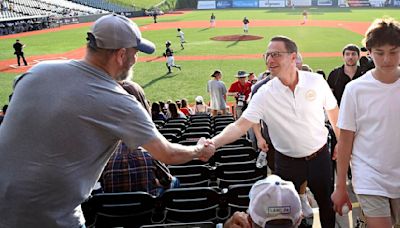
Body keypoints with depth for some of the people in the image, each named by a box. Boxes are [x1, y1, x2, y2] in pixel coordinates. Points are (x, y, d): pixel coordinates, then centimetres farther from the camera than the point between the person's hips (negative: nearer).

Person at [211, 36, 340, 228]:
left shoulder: (316, 81, -10)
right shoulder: (264, 94, -14)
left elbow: (333, 113, 5)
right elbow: (240, 125, -21)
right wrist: (213, 142, -37)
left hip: (319, 156, 1)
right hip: (287, 162, -1)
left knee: (327, 203, 18)